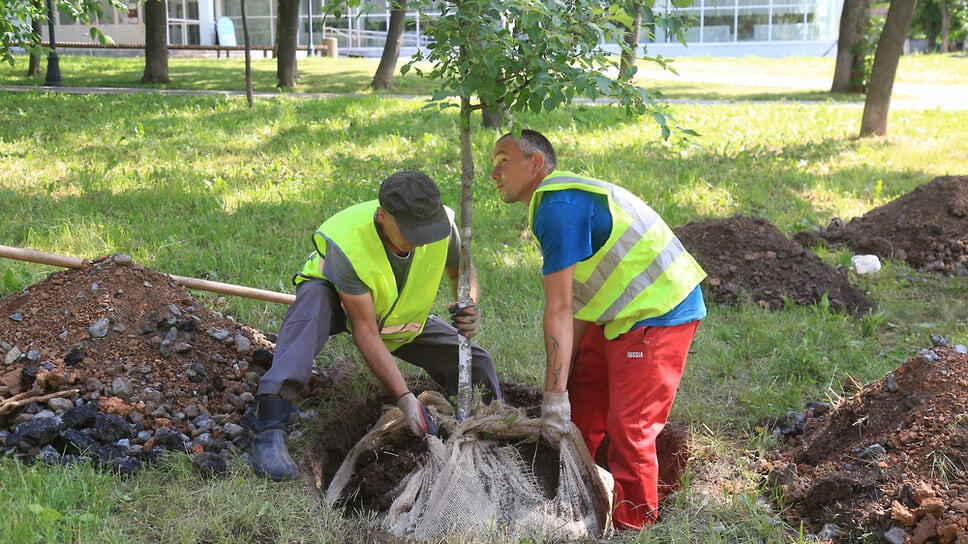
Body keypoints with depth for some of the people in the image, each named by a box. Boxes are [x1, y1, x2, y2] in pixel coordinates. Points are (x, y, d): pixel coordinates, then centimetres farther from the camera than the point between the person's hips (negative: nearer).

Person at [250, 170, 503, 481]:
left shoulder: (443, 222, -28)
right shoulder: (346, 245, -40)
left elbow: (463, 271, -5)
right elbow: (365, 333, -36)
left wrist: (470, 306, -29)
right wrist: (404, 397, -40)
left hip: (402, 319, 4)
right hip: (340, 306, -4)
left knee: (476, 362, -7)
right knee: (314, 298, -41)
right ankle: (269, 429, -46)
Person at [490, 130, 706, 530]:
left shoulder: (558, 207, -21)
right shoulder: (560, 199, 12)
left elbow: (559, 309, -24)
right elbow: (578, 303, 13)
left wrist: (554, 394, -22)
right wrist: (563, 379, 13)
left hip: (659, 314, -11)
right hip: (622, 314, 11)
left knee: (628, 428, -9)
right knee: (579, 411, 13)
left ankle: (633, 526, 6)